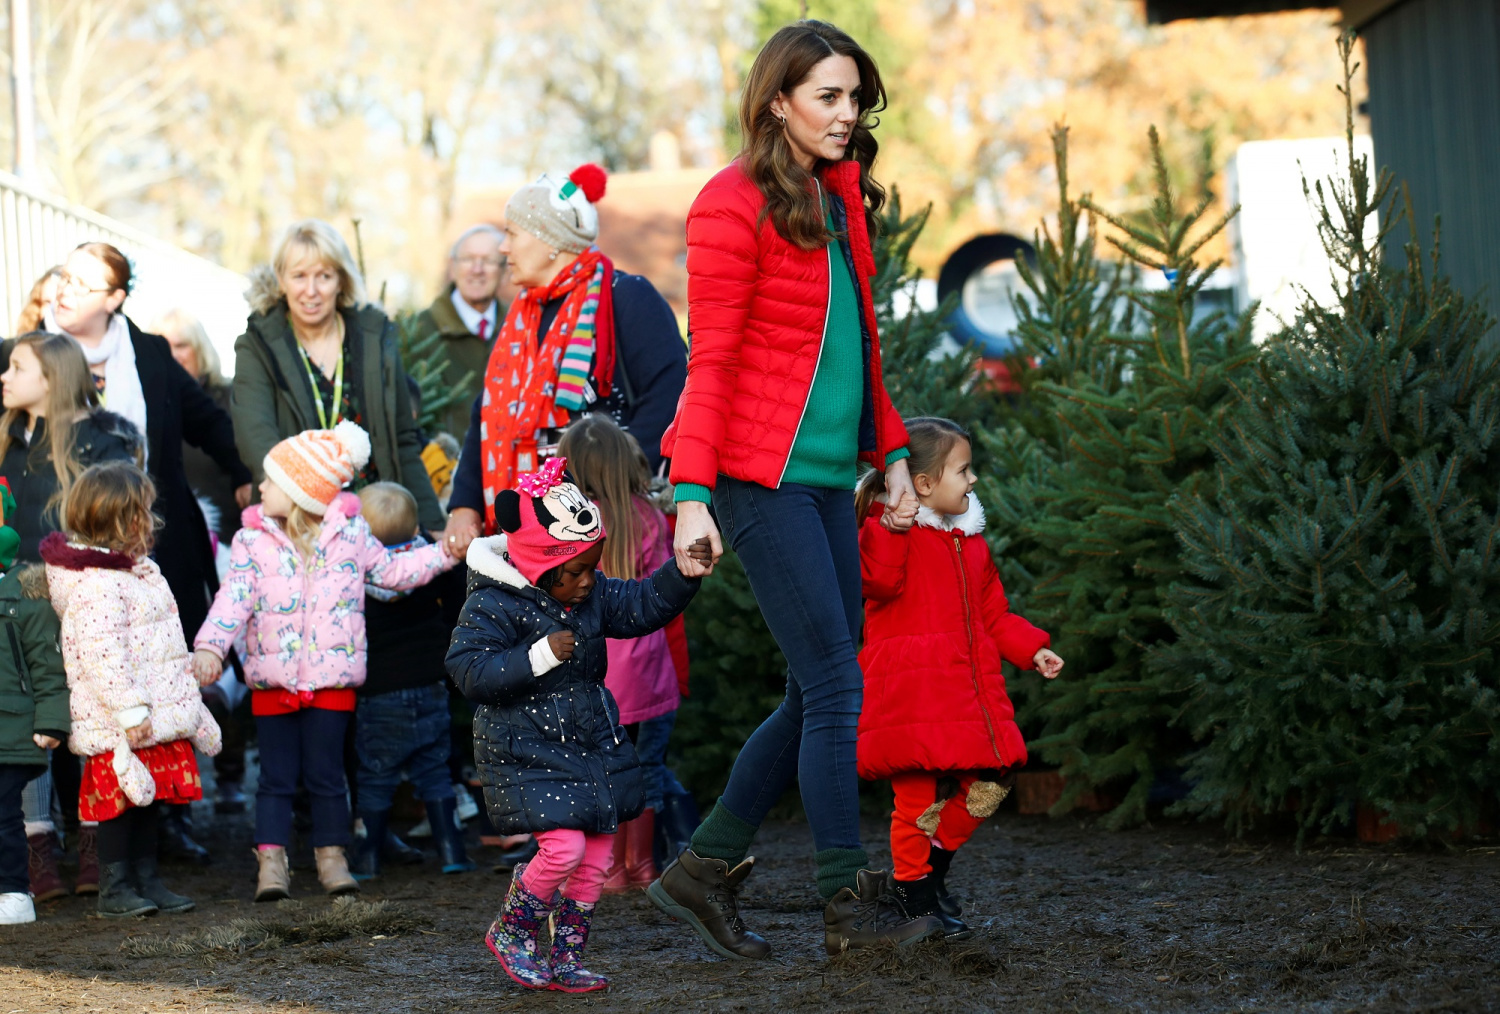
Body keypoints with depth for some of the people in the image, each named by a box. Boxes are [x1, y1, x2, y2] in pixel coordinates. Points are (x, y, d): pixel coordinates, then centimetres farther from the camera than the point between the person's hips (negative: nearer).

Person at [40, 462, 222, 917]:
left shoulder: (140, 569, 13)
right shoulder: (96, 585, -21)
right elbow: (102, 655, -26)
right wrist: (130, 710, -27)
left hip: (155, 711, 10)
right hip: (117, 723, -10)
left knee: (149, 796, 14)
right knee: (120, 797, -3)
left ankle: (147, 879, 22)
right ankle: (113, 886, 6)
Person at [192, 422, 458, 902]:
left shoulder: (350, 532, 0)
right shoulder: (252, 540, -2)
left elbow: (390, 571, 13)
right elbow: (236, 595, -10)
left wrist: (445, 554, 5)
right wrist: (210, 646, -24)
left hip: (331, 677, 0)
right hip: (272, 678, 0)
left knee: (326, 773, 5)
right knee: (277, 776, 3)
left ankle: (332, 857, 17)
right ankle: (271, 862, 7)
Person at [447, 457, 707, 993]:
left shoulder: (592, 595, 5)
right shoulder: (492, 606, -16)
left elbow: (642, 606, 7)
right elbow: (469, 671, -21)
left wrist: (683, 572, -10)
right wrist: (539, 657, -28)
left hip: (593, 743, 7)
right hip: (527, 749, -7)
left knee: (596, 854, 6)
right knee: (564, 847, -17)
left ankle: (566, 958, 20)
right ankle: (510, 932, 8)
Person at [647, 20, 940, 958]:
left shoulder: (840, 201, 15)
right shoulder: (736, 205, -8)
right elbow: (711, 360, -11)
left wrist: (892, 453, 17)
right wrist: (692, 492, -15)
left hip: (827, 476, 8)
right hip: (763, 477, -8)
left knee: (816, 698, 9)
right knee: (835, 688, -7)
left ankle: (704, 869, 20)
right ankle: (851, 904, 1)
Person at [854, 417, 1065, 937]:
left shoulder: (971, 541, 20)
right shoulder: (889, 530, -4)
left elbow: (992, 612, 25)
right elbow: (878, 581, -23)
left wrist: (1031, 648, 13)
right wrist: (891, 522, -29)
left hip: (967, 688, 7)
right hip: (911, 689, -7)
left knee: (989, 785, 3)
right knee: (921, 793, -8)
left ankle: (933, 866, 25)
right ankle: (915, 893, 11)